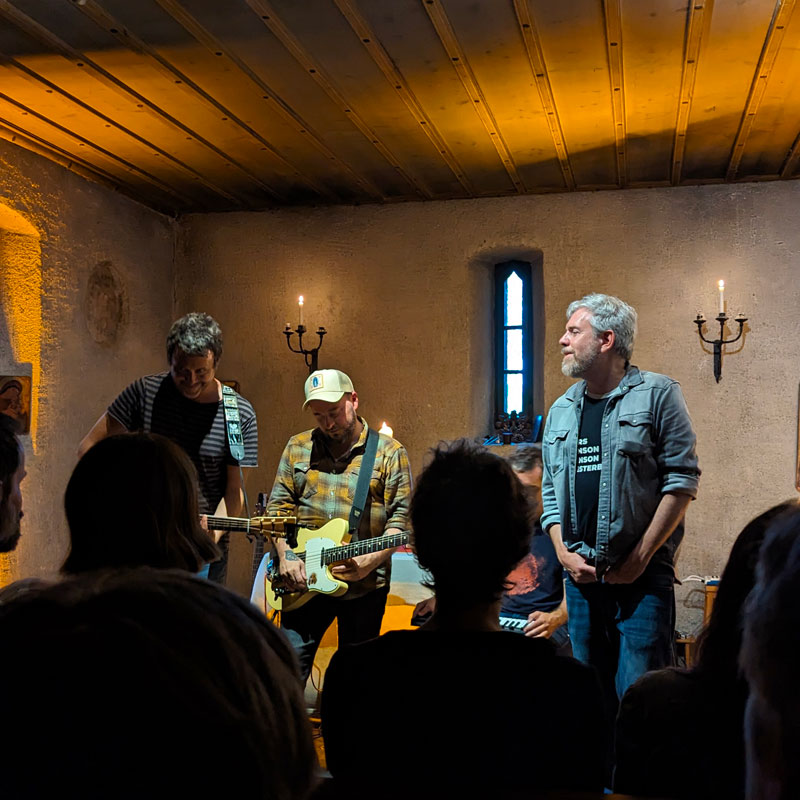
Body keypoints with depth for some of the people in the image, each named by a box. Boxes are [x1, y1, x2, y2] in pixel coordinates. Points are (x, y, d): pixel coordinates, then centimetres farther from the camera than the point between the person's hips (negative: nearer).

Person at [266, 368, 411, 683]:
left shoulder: (390, 452, -1)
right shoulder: (297, 448, 9)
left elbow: (401, 516, -5)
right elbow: (279, 505, 8)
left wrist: (371, 560, -17)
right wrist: (286, 556, -6)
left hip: (365, 584, -2)